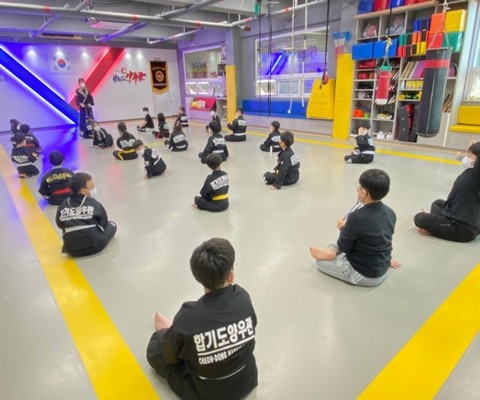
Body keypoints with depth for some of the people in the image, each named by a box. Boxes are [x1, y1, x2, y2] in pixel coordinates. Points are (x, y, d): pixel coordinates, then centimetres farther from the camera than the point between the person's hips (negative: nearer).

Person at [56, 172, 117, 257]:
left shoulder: (62, 205, -4)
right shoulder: (94, 204, -12)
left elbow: (60, 225, 8)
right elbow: (104, 224, -3)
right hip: (95, 246, -4)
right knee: (112, 225, 17)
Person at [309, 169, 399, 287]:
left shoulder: (357, 217, -29)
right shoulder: (390, 213, -9)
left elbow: (344, 247, -16)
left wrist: (342, 228, 0)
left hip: (363, 274, -6)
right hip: (382, 270, 7)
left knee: (320, 260, 10)